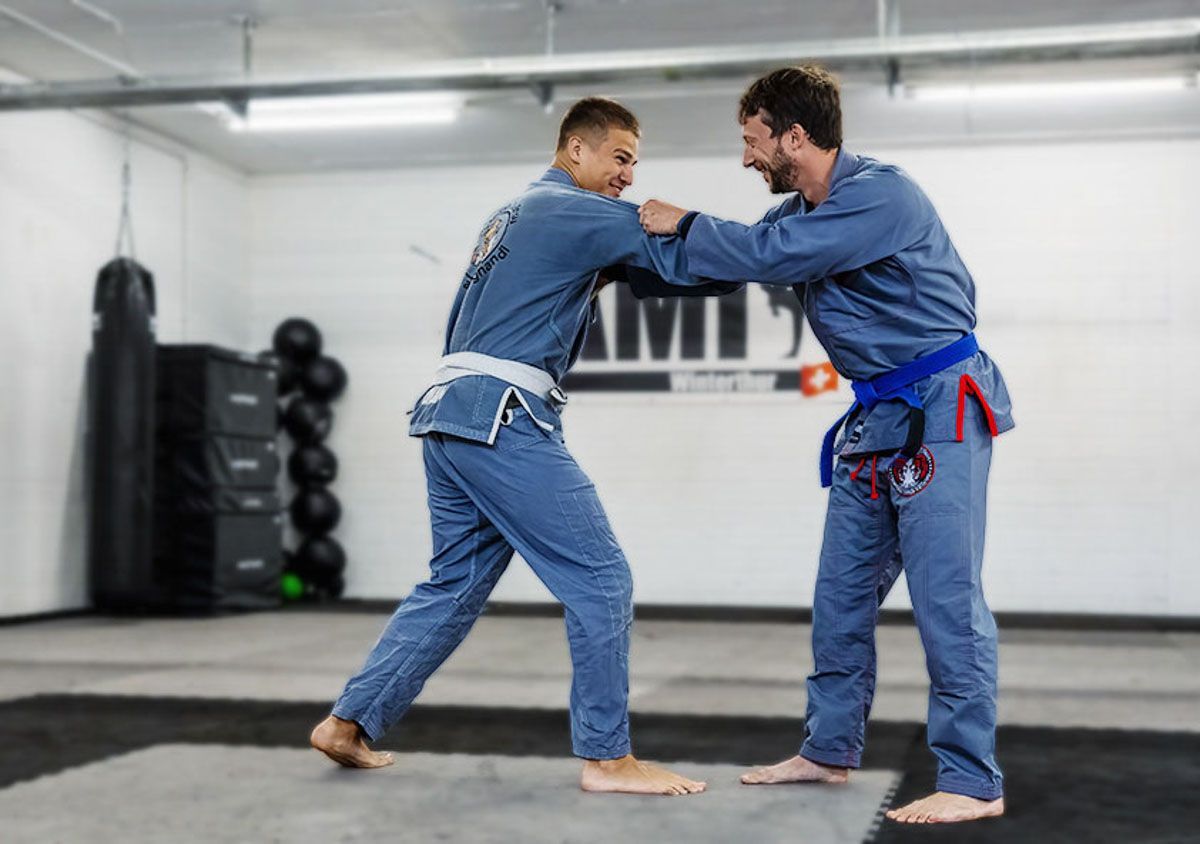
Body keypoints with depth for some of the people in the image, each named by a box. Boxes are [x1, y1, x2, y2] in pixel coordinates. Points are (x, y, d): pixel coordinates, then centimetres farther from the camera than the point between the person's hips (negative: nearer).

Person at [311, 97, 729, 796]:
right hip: (500, 417, -10)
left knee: (457, 585, 17)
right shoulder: (577, 213, -5)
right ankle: (607, 757, 1)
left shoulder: (516, 215, 25)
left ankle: (350, 723, 20)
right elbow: (684, 255, -5)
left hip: (449, 412, 10)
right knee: (601, 579, -5)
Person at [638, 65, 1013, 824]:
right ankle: (830, 751, 25)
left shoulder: (883, 195, -20)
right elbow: (736, 266, 18)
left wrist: (685, 225, -11)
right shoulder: (801, 212, 8)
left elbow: (770, 256, -26)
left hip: (941, 408, -9)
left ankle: (973, 781, -1)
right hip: (878, 417, 9)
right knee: (844, 590, 13)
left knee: (944, 592, -9)